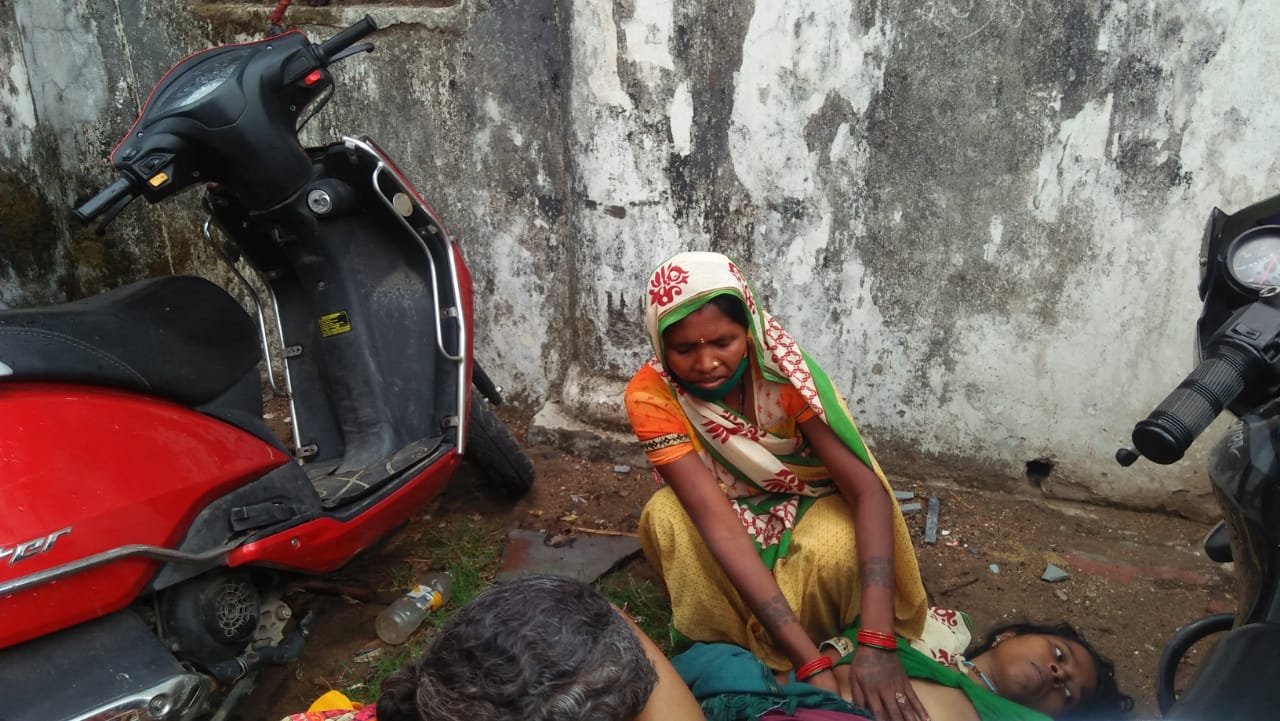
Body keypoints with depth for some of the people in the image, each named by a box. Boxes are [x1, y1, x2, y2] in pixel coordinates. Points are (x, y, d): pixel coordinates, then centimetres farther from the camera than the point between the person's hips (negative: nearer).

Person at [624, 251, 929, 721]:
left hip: (805, 503, 0)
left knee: (835, 550, -35)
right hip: (723, 512, 1)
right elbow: (718, 521, -39)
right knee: (666, 517, -33)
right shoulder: (651, 395, -30)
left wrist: (876, 642, -47)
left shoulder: (786, 371, -29)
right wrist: (810, 663, -46)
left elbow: (868, 490, -34)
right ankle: (723, 652, -8)